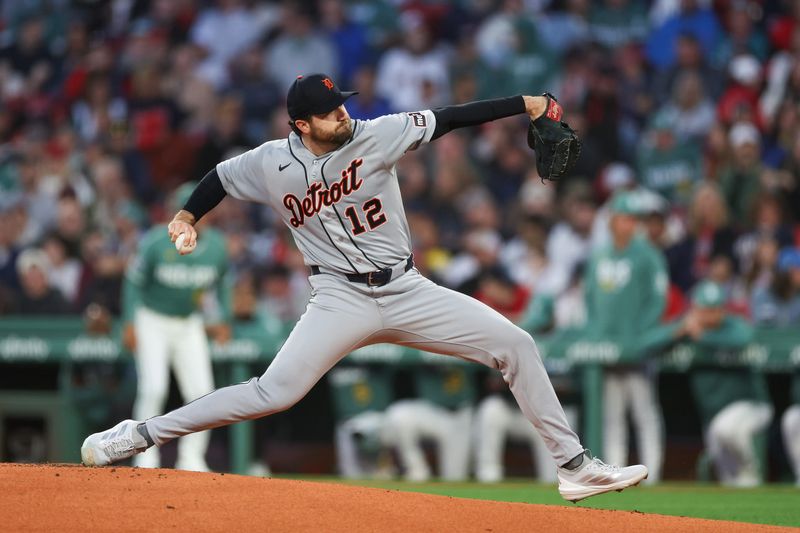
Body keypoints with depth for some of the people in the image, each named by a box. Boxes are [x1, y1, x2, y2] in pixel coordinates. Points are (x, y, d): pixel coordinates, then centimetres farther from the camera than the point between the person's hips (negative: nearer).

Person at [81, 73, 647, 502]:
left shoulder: (374, 136, -6)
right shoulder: (271, 164, -5)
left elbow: (448, 119, -11)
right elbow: (221, 177, 14)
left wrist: (525, 104, -17)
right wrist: (187, 216, -3)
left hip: (409, 291, 3)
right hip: (341, 300, -2)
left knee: (516, 345, -6)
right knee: (274, 392, -17)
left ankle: (574, 465, 3)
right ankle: (139, 435, -8)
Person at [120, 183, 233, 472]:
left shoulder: (216, 247, -7)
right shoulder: (156, 243, -18)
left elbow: (221, 283, 11)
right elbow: (134, 281, -9)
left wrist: (224, 319, 3)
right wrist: (129, 323, -14)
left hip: (189, 325, 4)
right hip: (152, 321, -4)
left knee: (202, 392, -4)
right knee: (153, 388, -16)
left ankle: (191, 459, 8)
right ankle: (146, 454, -4)